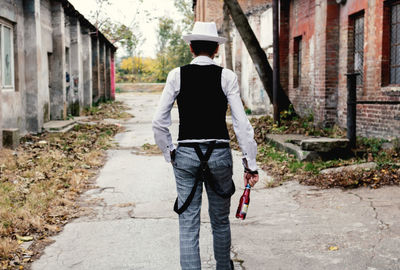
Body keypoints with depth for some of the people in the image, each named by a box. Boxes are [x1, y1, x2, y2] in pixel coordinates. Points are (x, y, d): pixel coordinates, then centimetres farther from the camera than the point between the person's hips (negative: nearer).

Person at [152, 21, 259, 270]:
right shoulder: (227, 77, -3)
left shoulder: (177, 75, 0)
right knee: (220, 220, 20)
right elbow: (242, 124, -7)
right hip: (219, 154, 0)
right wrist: (251, 165, -2)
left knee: (188, 224, 6)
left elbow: (159, 122, -1)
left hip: (185, 154, 0)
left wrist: (169, 152, 12)